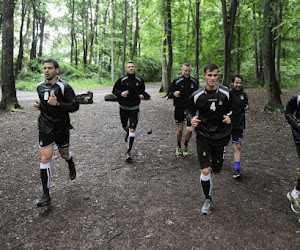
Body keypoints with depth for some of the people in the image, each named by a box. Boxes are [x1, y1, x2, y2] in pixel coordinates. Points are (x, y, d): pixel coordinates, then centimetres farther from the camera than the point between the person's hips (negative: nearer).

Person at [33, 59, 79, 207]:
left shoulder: (64, 86, -12)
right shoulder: (40, 87, 6)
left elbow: (75, 106, -13)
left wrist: (57, 103, -25)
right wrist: (38, 105, 1)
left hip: (61, 128, -3)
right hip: (45, 128, 3)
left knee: (64, 154, 18)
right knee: (45, 159, -5)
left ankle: (71, 166, 56)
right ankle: (46, 195, 1)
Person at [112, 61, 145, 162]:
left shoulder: (139, 80, 1)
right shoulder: (121, 80, -6)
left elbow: (142, 90, 19)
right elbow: (114, 90, 1)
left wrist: (142, 95, -2)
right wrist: (121, 93, -19)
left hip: (134, 108, 0)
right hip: (123, 107, 1)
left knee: (132, 129, -10)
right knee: (124, 126, 19)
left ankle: (128, 151, -3)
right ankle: (127, 132, 58)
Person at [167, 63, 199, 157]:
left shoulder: (194, 81, 4)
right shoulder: (176, 81, -3)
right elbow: (169, 94, 0)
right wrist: (173, 94, -22)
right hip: (179, 109, -1)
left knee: (190, 130, -7)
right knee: (180, 129, 8)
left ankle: (186, 144, 24)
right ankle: (178, 146, 32)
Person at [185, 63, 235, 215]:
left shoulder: (226, 93, -4)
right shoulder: (197, 95, -6)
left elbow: (232, 109, 10)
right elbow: (189, 111, 6)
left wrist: (229, 117, -11)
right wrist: (192, 119, -15)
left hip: (220, 136, 2)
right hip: (203, 136, -1)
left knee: (216, 170, 10)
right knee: (205, 171, -9)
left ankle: (212, 163, 50)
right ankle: (208, 200, 13)